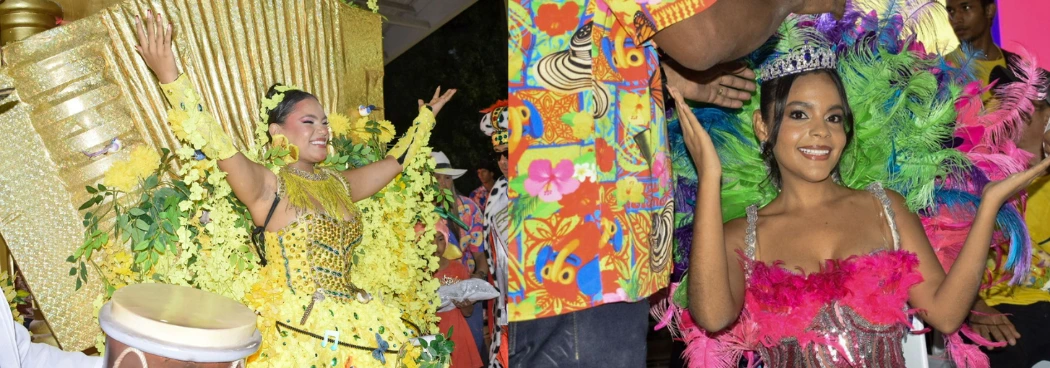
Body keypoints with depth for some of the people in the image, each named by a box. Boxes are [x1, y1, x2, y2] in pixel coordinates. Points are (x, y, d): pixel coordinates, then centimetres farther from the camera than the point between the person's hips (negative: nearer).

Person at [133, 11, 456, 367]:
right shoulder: (269, 187, -6)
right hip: (293, 329, -6)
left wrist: (426, 116, 34)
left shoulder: (339, 184, 13)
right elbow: (218, 146, -21)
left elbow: (394, 161, 25)